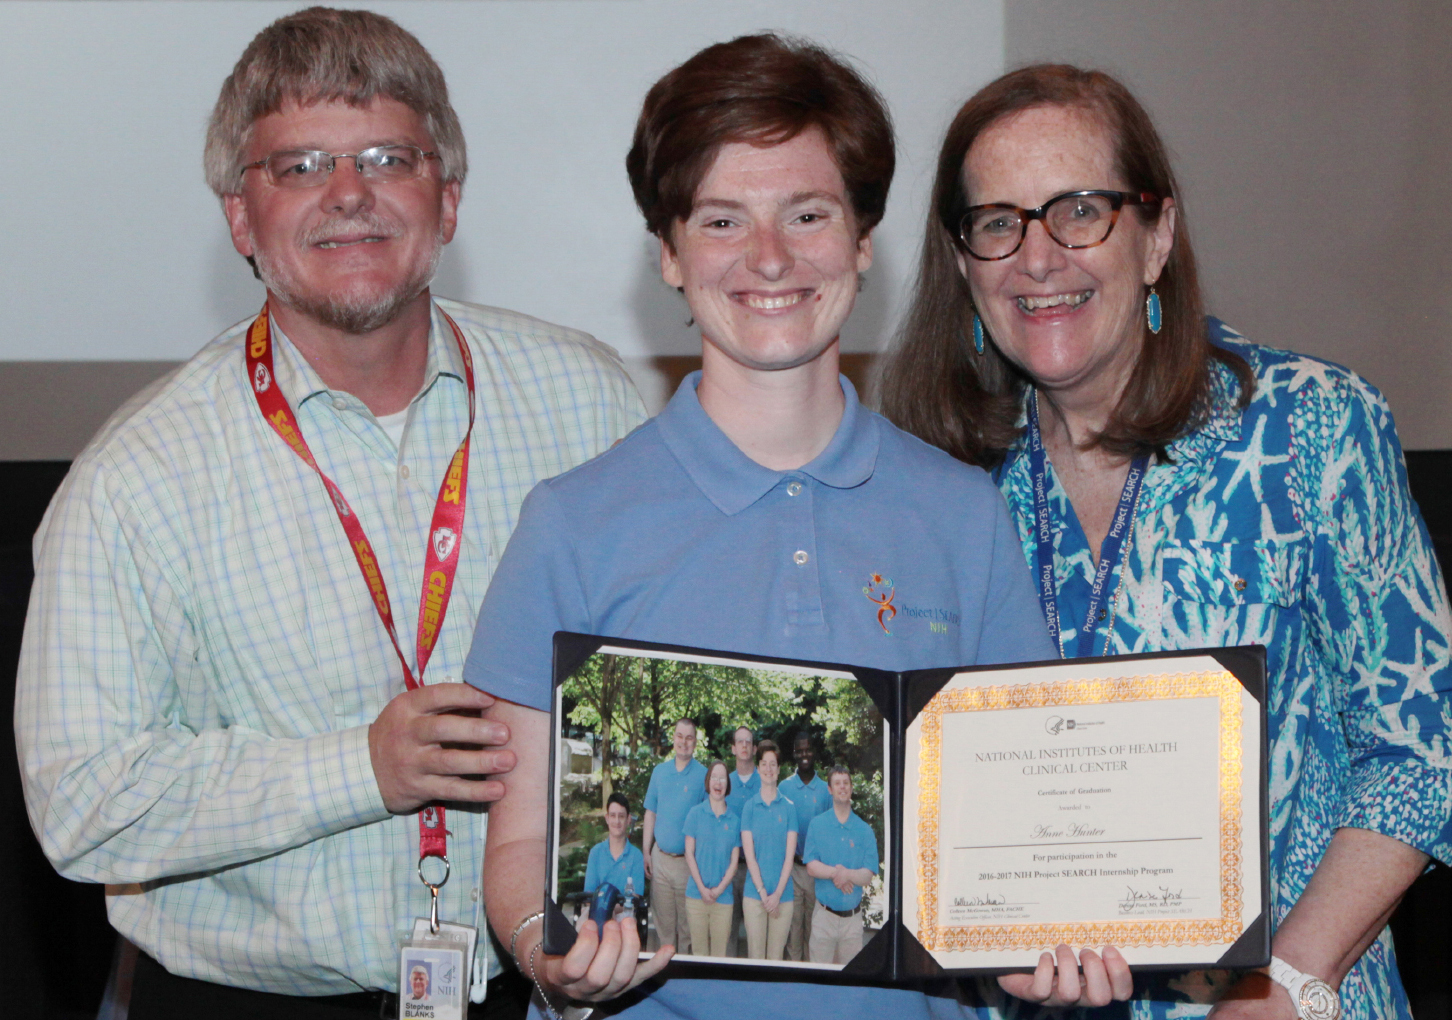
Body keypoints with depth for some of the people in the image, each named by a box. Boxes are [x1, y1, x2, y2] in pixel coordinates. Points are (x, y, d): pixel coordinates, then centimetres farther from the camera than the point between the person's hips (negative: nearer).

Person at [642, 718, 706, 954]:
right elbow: (650, 813, 14)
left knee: (687, 925, 1)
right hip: (660, 859, 3)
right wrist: (646, 852, 9)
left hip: (688, 861, -3)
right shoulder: (659, 772, 8)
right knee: (663, 923, 9)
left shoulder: (704, 775, -4)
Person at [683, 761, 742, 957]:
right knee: (699, 950, 1)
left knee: (720, 953, 1)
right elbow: (689, 853, 2)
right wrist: (702, 888, -7)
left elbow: (734, 861, 5)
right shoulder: (696, 814, 4)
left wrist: (720, 889, -8)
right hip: (697, 895, -1)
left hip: (723, 896, 1)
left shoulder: (734, 820, 6)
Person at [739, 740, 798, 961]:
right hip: (755, 893, 0)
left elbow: (789, 855, 1)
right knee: (755, 955, -1)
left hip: (783, 895, 0)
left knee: (776, 956, 3)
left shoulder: (789, 808, 5)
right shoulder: (750, 807, 4)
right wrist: (763, 892, -9)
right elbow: (749, 854, 0)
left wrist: (777, 893, -8)